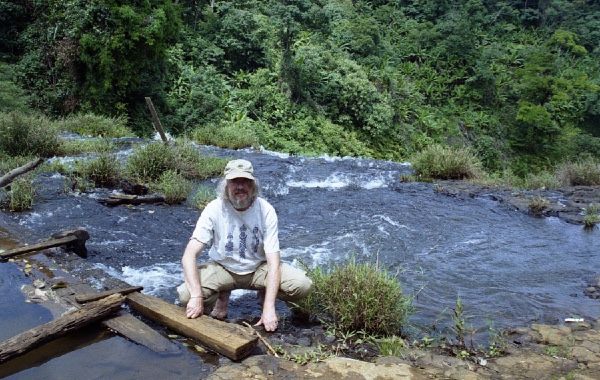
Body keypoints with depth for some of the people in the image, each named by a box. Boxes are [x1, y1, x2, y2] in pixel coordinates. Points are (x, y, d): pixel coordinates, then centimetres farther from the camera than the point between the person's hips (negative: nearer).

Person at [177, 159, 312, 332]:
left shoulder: (266, 210, -18)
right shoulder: (214, 209, -19)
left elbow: (273, 259, -21)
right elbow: (189, 255, -23)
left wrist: (269, 308, -29)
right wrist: (196, 296, -37)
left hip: (258, 268, 0)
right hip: (223, 268, 0)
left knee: (302, 285, -25)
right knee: (186, 295, -29)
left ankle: (265, 295, 8)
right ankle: (223, 296, 6)